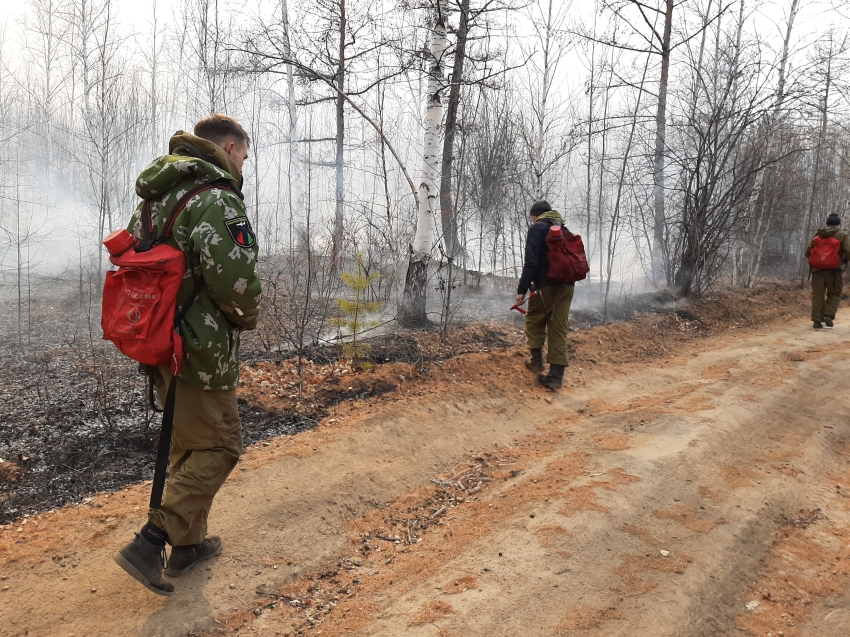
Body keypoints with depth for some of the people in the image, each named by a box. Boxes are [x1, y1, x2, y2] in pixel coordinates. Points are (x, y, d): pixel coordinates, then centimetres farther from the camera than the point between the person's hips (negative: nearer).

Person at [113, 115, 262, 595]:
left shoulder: (159, 195, 12)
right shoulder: (217, 199, -18)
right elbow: (234, 276, -31)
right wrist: (248, 314, -10)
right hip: (200, 348, -9)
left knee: (188, 445, 20)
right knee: (219, 447, 4)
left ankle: (189, 544, 32)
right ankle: (150, 544, 0)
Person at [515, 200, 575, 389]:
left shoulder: (537, 229, -2)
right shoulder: (564, 230, 22)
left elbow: (531, 262, -12)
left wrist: (522, 289, -11)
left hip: (547, 285, -6)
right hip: (567, 285, 6)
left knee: (534, 320, 17)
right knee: (559, 329, 5)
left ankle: (537, 360, 15)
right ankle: (556, 375, 2)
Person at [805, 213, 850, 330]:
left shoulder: (818, 235, 12)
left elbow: (808, 252, 7)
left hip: (818, 269, 2)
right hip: (834, 269, -2)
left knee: (817, 295, 4)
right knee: (834, 294, 11)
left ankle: (817, 320, -2)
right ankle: (829, 315, -6)